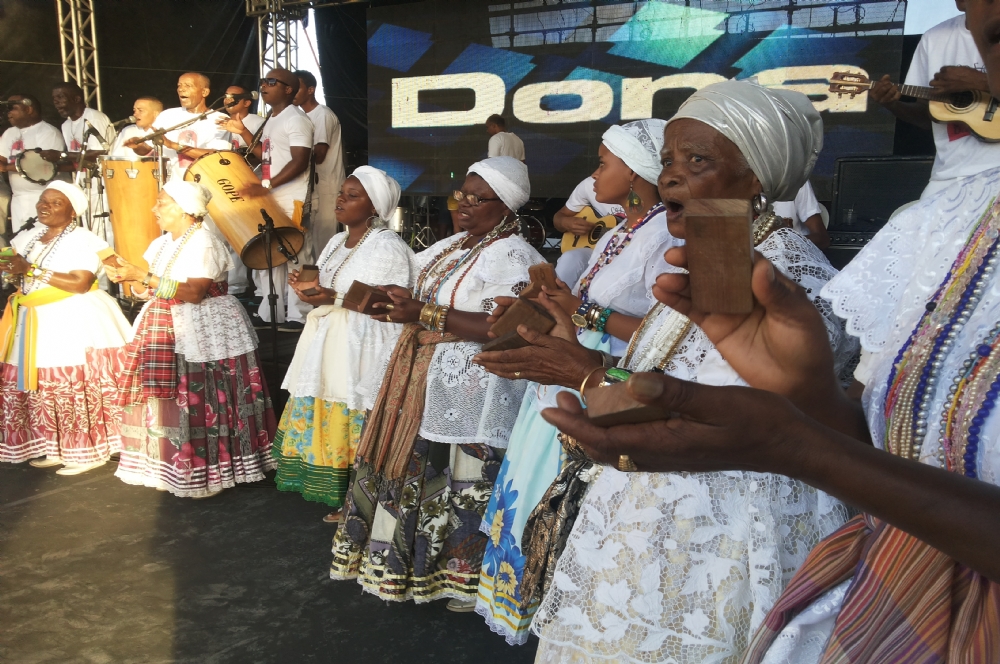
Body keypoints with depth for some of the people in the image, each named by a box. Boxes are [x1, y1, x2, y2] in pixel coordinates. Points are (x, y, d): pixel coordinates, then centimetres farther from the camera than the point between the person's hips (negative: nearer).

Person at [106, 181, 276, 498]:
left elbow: (193, 293, -23)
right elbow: (148, 289, 11)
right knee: (164, 396, 7)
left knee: (200, 401, -4)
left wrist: (143, 276, -23)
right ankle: (171, 466, 19)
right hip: (167, 329, 8)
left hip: (204, 332, -8)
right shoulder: (161, 243, 13)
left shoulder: (204, 242, -13)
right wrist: (127, 276, -8)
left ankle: (206, 473, 8)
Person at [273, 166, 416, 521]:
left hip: (362, 348, -9)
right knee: (325, 419, 10)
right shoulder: (337, 242, 16)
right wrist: (309, 286, 2)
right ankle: (337, 495, 23)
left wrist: (334, 298, -22)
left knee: (354, 428, -4)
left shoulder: (388, 246, -12)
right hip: (326, 342, 9)